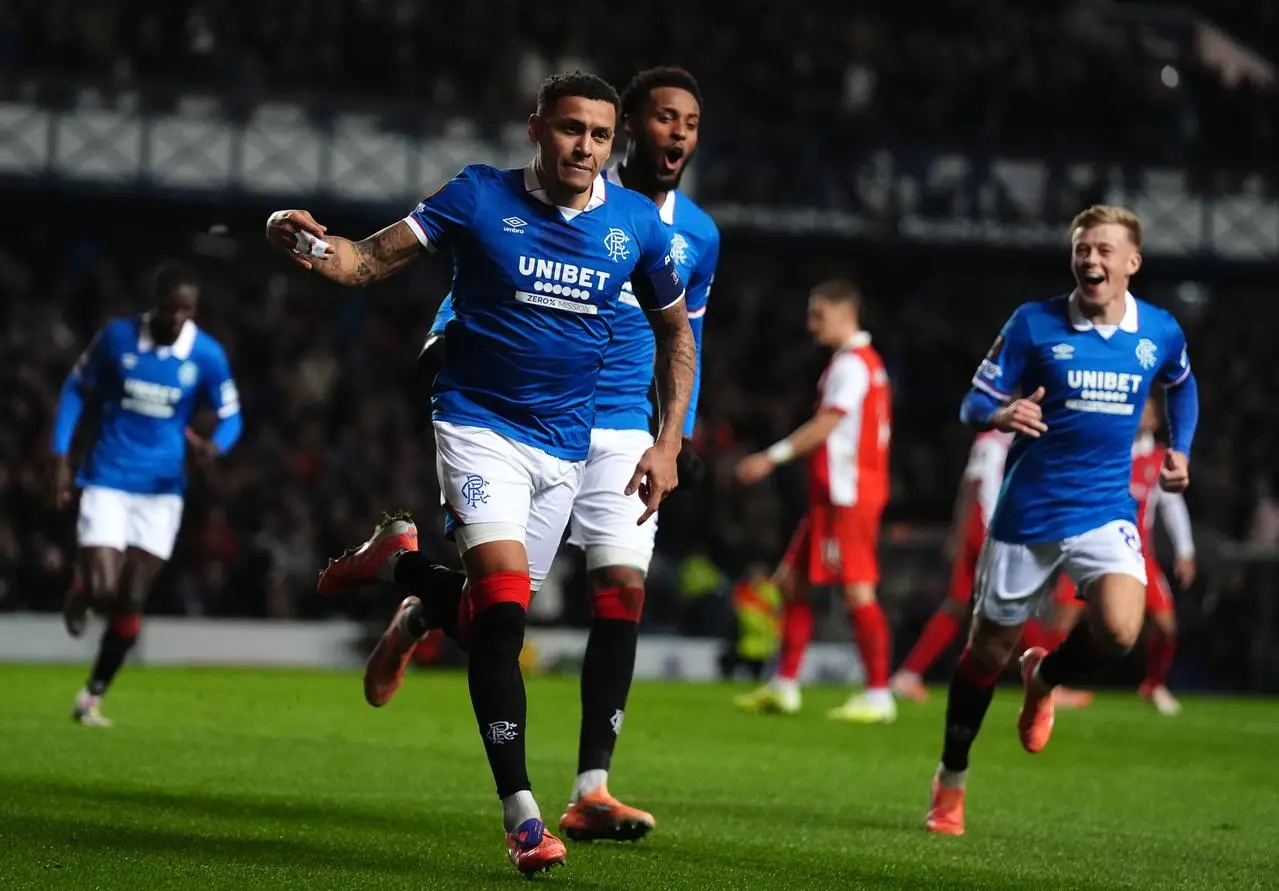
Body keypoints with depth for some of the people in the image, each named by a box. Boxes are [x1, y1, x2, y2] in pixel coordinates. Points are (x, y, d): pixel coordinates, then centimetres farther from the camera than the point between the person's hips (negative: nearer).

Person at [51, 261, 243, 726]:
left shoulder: (207, 355, -7)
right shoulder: (117, 336, -8)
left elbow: (231, 417, 2)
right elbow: (76, 390, 6)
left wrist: (213, 446, -22)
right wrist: (60, 457, -1)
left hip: (161, 488, 1)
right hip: (107, 481, -1)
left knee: (131, 603, 1)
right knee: (102, 590, -15)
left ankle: (94, 695, 19)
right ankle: (79, 592, 24)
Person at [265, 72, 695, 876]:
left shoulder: (636, 223, -2)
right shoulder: (479, 198, -9)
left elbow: (676, 331, 12)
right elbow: (366, 262, -10)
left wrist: (668, 444, 4)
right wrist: (307, 242, -32)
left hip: (566, 444, 4)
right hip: (478, 424, -4)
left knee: (495, 620, 7)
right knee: (505, 597, -22)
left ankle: (402, 560, 43)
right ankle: (521, 816, -19)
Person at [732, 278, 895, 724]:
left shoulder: (851, 364, -12)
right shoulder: (859, 361, 19)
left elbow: (827, 424, -20)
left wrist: (774, 457, -20)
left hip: (848, 495, -11)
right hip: (830, 494, 11)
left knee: (858, 590, -10)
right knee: (793, 580, 11)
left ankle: (879, 695, -9)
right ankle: (784, 686, 13)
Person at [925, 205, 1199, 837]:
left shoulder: (1160, 333, 1)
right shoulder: (1035, 323, -8)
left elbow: (1181, 385, 24)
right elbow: (975, 402, -6)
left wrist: (1179, 450, 12)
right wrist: (1001, 416, -28)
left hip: (1105, 512, 1)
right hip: (1027, 512, -1)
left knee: (1118, 631, -24)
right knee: (989, 648, 8)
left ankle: (1043, 678, 12)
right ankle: (950, 781, 29)